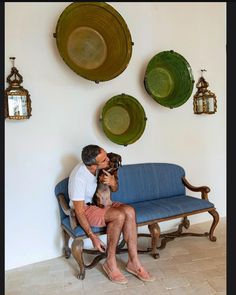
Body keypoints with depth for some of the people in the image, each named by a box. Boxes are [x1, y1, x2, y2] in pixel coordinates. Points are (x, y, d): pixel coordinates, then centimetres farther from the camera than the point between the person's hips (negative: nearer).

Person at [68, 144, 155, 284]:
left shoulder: (102, 167, -11)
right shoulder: (79, 177, -29)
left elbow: (115, 189, 2)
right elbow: (79, 212, -23)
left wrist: (113, 182, -22)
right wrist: (92, 236, -23)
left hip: (101, 202, 6)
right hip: (86, 208, -6)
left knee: (129, 211, -22)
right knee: (119, 216, -30)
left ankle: (133, 262, -13)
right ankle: (110, 262, -10)